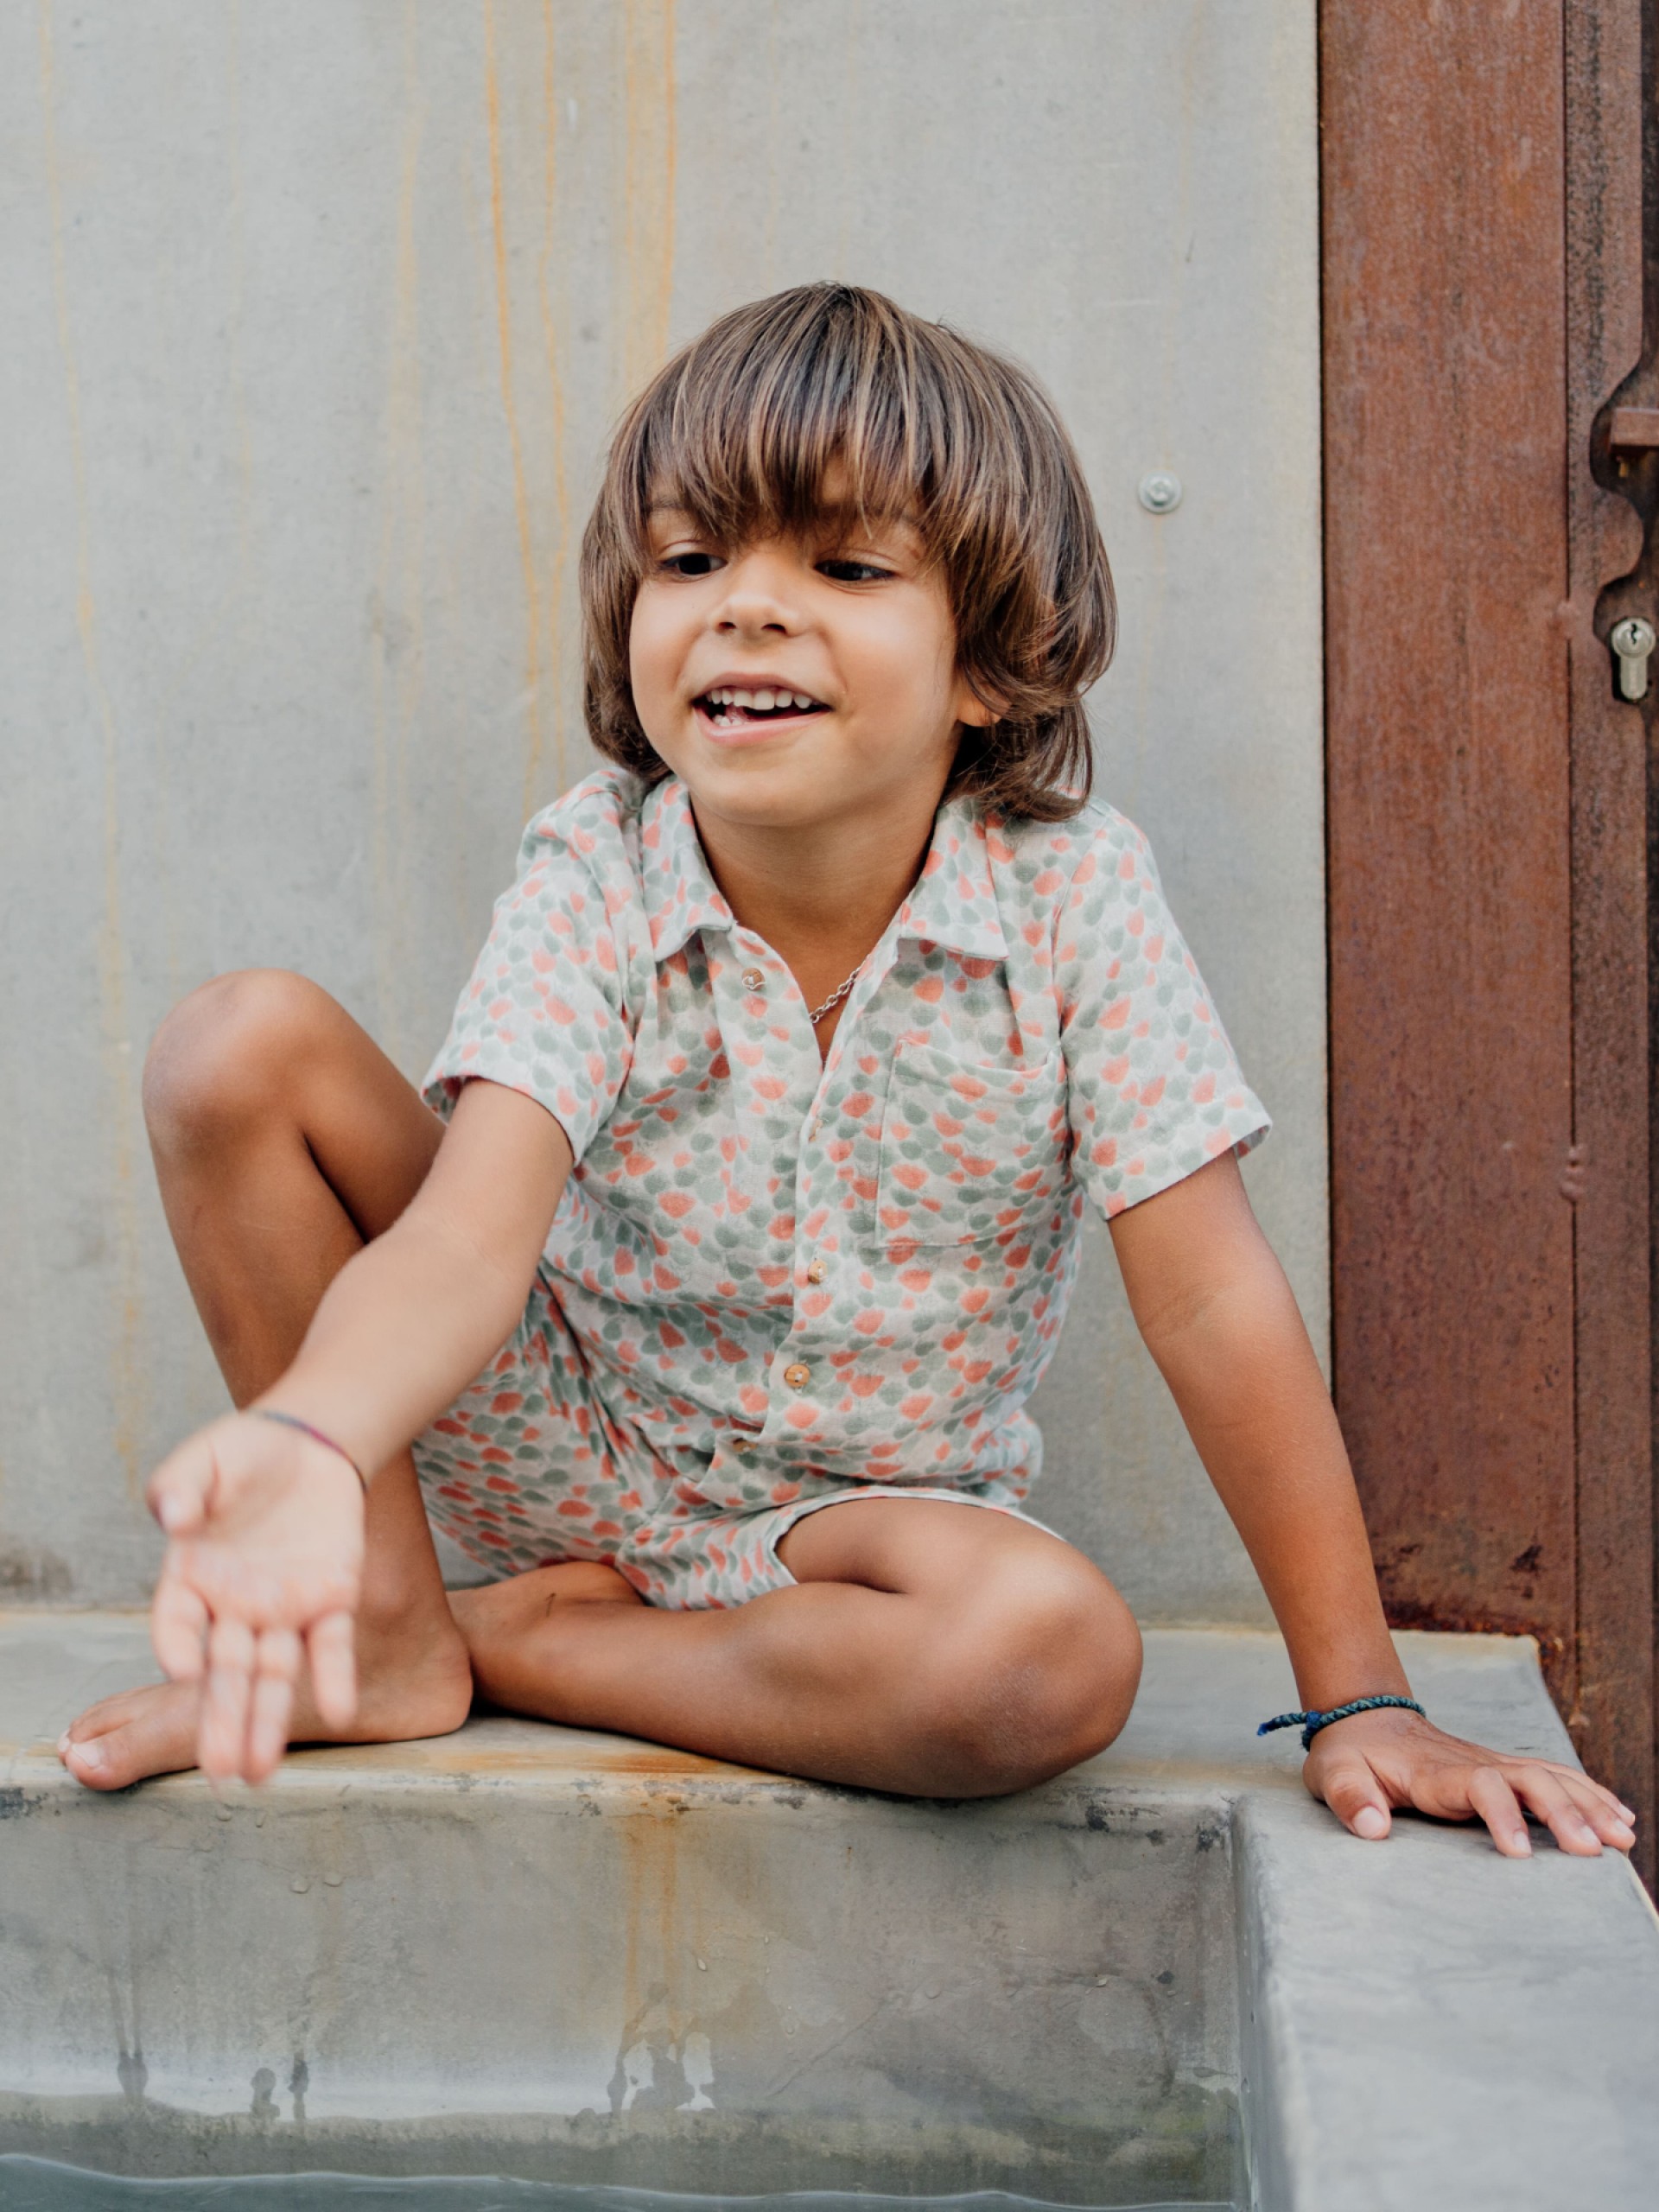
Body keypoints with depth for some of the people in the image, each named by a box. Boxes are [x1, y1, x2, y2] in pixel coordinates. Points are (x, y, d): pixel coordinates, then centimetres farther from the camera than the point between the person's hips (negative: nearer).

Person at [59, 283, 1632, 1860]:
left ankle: (516, 1642, -13)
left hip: (868, 1510, 0)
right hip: (574, 1447, 0)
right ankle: (384, 1632, -7)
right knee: (239, 1048, -18)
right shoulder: (596, 882, -16)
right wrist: (310, 1445, -55)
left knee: (1058, 1655, -36)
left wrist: (1358, 1697, -16)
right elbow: (471, 1228, -32)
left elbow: (1209, 1302, -16)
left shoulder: (1073, 896, -18)